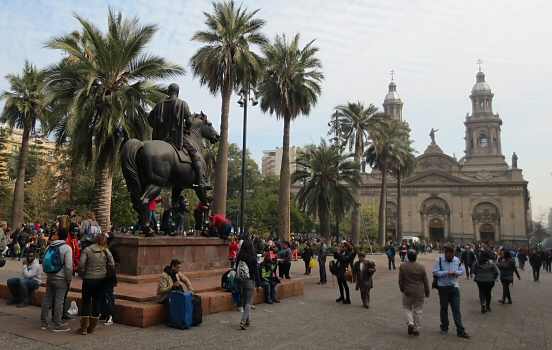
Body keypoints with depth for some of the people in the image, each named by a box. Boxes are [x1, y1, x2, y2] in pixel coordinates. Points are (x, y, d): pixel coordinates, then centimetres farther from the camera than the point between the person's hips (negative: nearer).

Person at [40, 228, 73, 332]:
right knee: (59, 301, -1)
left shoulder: (49, 246, 6)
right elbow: (68, 266, -17)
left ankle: (44, 323, 23)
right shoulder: (67, 248, -14)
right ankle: (57, 325, 3)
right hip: (60, 278, -6)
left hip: (49, 277, 7)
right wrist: (69, 280, -6)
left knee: (46, 299, 14)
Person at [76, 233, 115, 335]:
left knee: (86, 303, 8)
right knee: (97, 303, 10)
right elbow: (112, 265, -1)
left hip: (88, 280, -2)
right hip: (102, 280, 2)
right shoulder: (106, 252, -1)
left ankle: (84, 328, 10)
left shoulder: (87, 250, -8)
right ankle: (92, 327, 17)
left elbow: (81, 264, -14)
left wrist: (82, 274, 2)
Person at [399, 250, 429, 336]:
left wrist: (402, 290, 12)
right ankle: (416, 329, 13)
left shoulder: (402, 266, -6)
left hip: (407, 291, -1)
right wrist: (427, 292, 13)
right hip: (419, 292, 1)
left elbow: (400, 280, -2)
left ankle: (410, 323, -7)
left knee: (407, 308, 14)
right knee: (417, 310, 9)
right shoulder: (421, 267, -4)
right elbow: (425, 281, 3)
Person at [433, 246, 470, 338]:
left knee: (456, 309, 2)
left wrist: (458, 272, -9)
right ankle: (444, 328, 24)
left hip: (454, 287, 2)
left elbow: (462, 270, 13)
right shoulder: (439, 260, -8)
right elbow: (435, 272, -14)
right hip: (443, 288, -2)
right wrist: (446, 273, -24)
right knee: (444, 309, 11)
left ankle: (460, 330, 4)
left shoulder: (457, 260, 5)